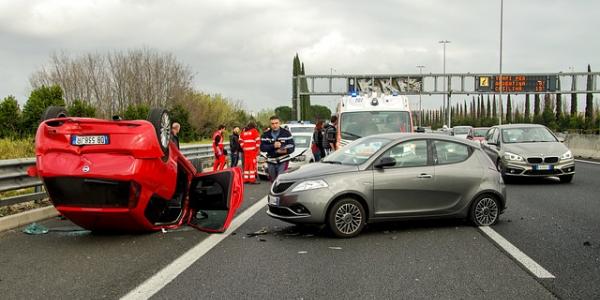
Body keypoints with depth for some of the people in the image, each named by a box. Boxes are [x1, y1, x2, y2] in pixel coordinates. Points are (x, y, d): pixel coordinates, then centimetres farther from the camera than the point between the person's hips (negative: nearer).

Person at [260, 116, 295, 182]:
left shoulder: (286, 133, -1)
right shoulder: (266, 135, 3)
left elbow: (292, 146, -5)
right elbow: (262, 147, -7)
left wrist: (286, 150, -26)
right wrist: (273, 146, -21)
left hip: (283, 161, -3)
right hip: (271, 162, 3)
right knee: (274, 181, 14)